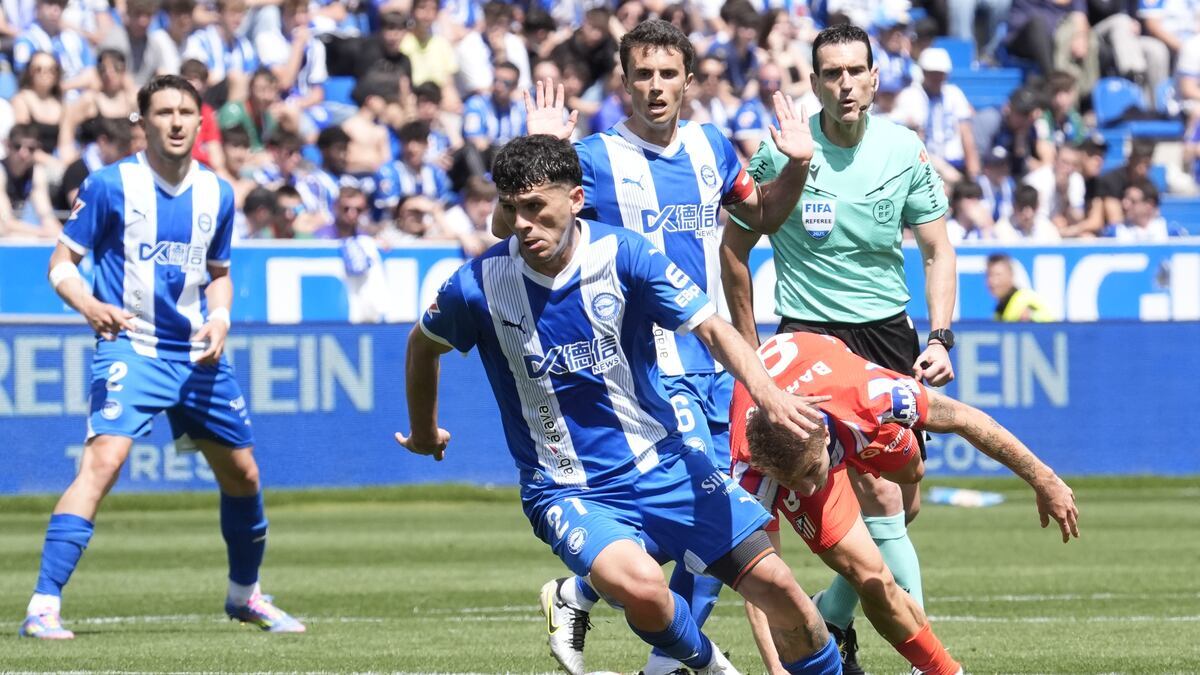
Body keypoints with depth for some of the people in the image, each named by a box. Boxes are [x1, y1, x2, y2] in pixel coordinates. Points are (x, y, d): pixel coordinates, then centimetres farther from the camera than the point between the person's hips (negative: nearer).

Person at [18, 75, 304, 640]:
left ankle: (245, 595, 38)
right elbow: (61, 263, -5)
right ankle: (43, 607, -27)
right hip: (130, 348, -5)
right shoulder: (111, 184, -8)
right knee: (103, 459, -25)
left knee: (242, 475, 12)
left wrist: (220, 316, 0)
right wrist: (89, 304, -25)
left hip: (198, 356, 5)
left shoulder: (217, 194, 7)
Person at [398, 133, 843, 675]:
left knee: (776, 585, -5)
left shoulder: (623, 255, -10)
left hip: (661, 463, 2)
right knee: (640, 585, -31)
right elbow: (424, 345, 11)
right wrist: (424, 433, 26)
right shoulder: (478, 286, -10)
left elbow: (711, 327, -10)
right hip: (567, 489, -2)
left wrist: (765, 391, -30)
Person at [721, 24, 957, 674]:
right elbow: (734, 248, 4)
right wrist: (748, 347, 4)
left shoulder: (904, 150, 0)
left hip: (889, 331, 4)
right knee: (878, 496, -17)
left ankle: (831, 618, 29)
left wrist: (939, 338, -5)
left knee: (903, 505, 5)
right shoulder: (781, 152, -8)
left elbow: (936, 250, 7)